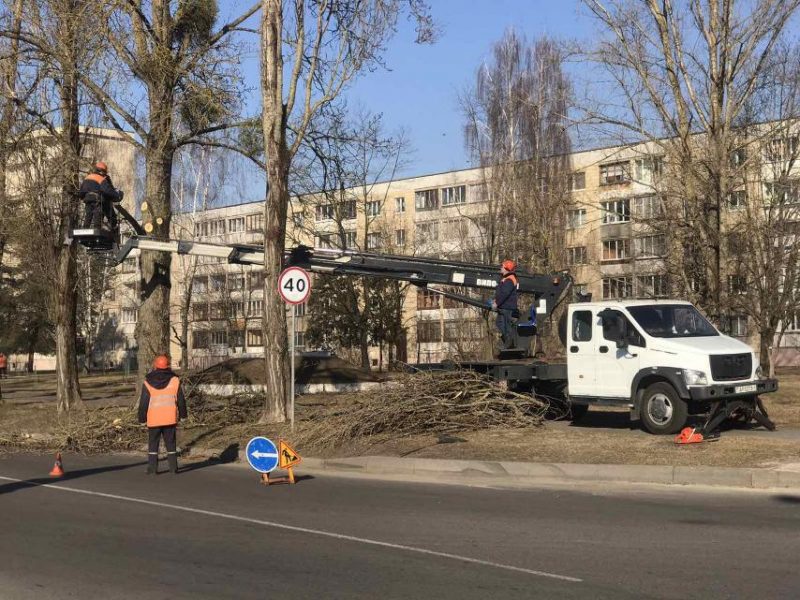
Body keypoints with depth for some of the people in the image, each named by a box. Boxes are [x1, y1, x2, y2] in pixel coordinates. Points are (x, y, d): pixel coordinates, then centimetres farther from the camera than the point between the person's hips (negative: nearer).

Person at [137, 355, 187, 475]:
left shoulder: (148, 383, -3)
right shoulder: (175, 380, -1)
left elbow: (143, 402, -1)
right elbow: (181, 399, 5)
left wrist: (142, 417, 8)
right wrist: (183, 414, 16)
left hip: (153, 419, -1)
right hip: (170, 418, 1)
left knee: (153, 444, 6)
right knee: (171, 443, 9)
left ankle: (152, 468, 2)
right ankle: (173, 467, 8)